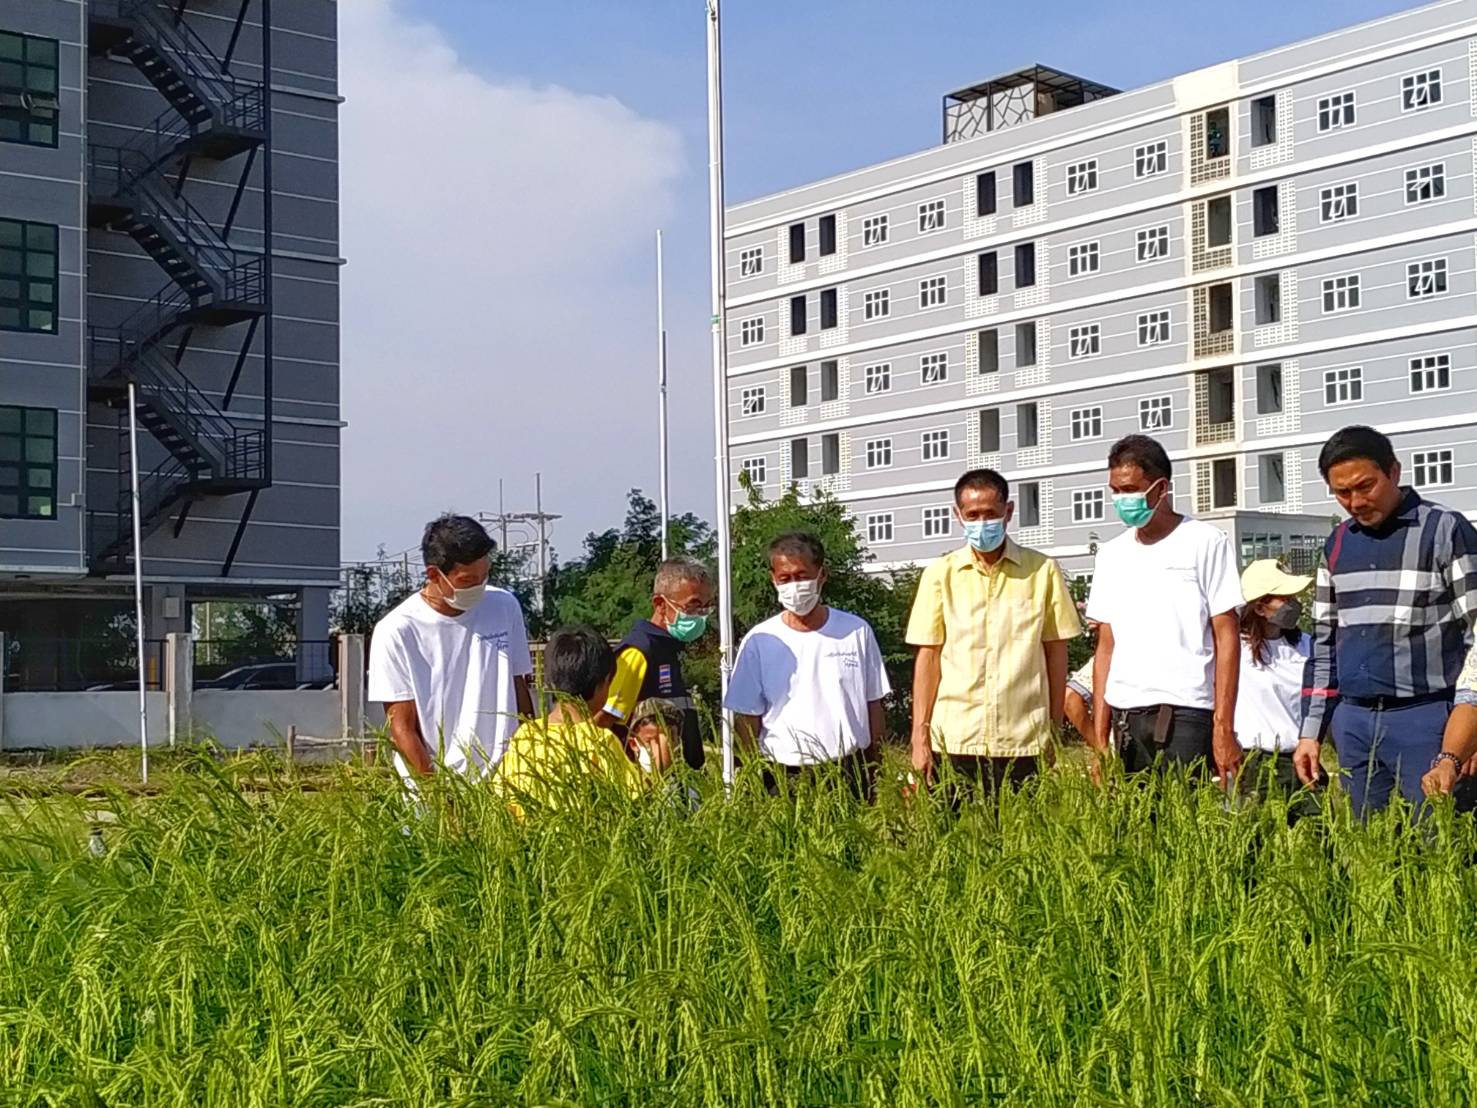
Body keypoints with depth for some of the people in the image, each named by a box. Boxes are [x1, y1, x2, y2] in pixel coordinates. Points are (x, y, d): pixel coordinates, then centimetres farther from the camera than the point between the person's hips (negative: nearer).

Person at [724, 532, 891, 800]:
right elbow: (747, 719, 3)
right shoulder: (759, 642, 0)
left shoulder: (856, 632, 4)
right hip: (784, 776, -1)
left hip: (850, 771, 1)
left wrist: (874, 775, 5)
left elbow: (873, 705, 9)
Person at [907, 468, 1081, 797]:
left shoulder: (1042, 571, 4)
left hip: (1024, 744, 0)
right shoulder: (940, 574, 5)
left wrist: (1054, 730, 6)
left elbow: (1056, 654, 8)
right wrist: (920, 736, 1)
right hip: (954, 743, 1)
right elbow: (928, 658, 5)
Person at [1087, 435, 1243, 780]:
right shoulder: (1112, 553, 15)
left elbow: (1227, 639, -2)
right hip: (1126, 718, 4)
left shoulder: (1205, 542, 1)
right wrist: (1100, 739, 8)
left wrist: (1224, 728, -10)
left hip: (1185, 712, -4)